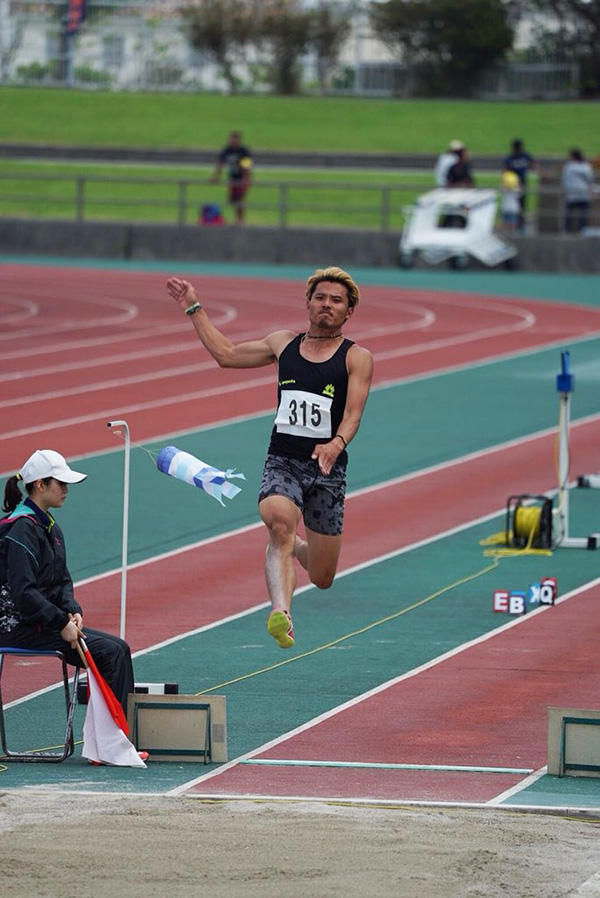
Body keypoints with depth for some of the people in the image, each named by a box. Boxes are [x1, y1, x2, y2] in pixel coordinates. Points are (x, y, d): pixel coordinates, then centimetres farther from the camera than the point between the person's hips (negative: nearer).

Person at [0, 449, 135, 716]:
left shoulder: (49, 527, 13)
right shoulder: (22, 529, -18)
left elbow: (62, 581, 18)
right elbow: (23, 592, -25)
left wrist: (72, 611, -2)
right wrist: (62, 623, -20)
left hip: (44, 622, 10)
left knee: (118, 648, 1)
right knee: (109, 653, -16)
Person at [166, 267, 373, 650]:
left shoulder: (357, 358, 2)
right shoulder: (284, 344, 12)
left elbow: (353, 414, -11)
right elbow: (226, 353, 25)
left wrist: (336, 444, -32)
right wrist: (194, 309, 27)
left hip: (327, 469, -1)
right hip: (282, 461, 1)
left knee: (322, 577, 6)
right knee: (280, 524, -33)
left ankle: (296, 549, 43)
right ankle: (281, 613, -44)